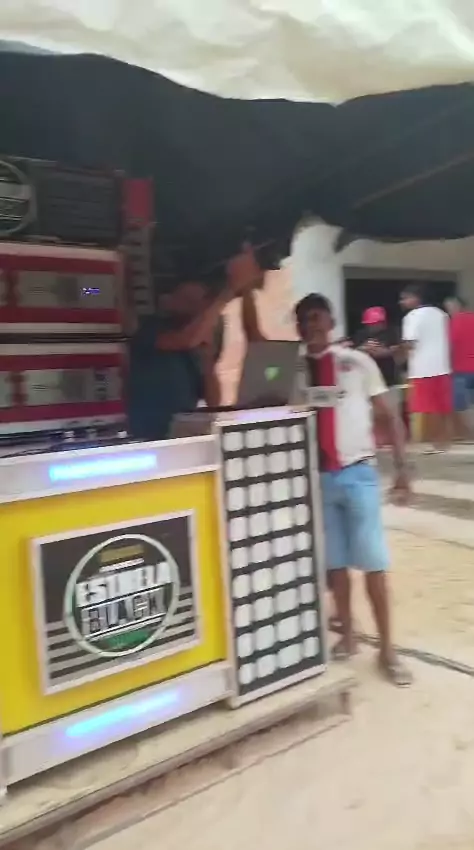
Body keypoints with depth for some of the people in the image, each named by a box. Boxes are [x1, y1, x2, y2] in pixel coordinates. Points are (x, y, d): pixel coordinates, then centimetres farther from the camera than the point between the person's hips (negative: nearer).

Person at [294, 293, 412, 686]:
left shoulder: (358, 362, 0)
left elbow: (388, 415, 1)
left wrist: (401, 467, -6)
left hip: (358, 473, -2)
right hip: (316, 477, 2)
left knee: (374, 562, 3)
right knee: (334, 562, 11)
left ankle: (387, 648, 17)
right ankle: (347, 635, 29)